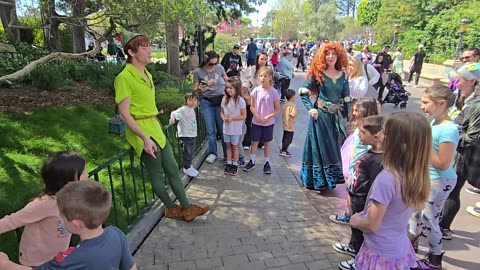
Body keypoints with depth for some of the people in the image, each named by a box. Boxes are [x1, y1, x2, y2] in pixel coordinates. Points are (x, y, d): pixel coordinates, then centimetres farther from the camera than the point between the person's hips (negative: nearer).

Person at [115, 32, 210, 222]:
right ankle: (171, 209, 24)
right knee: (157, 174, 5)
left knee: (172, 168, 10)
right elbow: (124, 113, -18)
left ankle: (186, 208, 20)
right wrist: (145, 138, -23)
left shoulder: (147, 74, 12)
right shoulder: (124, 78, -15)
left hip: (155, 128, 8)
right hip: (141, 131, -8)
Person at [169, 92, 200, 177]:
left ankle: (189, 166, 33)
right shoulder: (183, 110, -17)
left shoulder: (192, 110, 9)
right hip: (185, 135, -8)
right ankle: (186, 168, 16)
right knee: (187, 152, 2)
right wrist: (172, 119, -41)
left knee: (191, 152, 18)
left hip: (192, 134, 8)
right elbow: (174, 114, -27)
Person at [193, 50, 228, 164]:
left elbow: (227, 80, 15)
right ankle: (212, 153, 18)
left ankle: (227, 154, 10)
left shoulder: (219, 67, -1)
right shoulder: (198, 71, -5)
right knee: (211, 130, 1)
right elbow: (195, 89, -1)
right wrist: (200, 88, -23)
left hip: (220, 100, 1)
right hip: (206, 102, -1)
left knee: (223, 128, 1)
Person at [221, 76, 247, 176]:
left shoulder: (240, 100, -15)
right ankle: (229, 164, 26)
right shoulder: (225, 99, 1)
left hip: (236, 129, -4)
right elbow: (222, 111, 10)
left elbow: (244, 115, -13)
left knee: (234, 146, 9)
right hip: (226, 127, 4)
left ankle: (235, 165, 22)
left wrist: (232, 118, -21)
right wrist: (223, 117, -12)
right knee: (228, 146, 14)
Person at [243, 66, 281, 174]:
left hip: (268, 123, -1)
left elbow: (278, 109, -6)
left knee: (267, 143, 10)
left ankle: (267, 163, 23)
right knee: (254, 142, 11)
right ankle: (252, 162, 25)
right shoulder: (256, 90, -4)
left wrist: (268, 117, -17)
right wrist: (257, 116, -14)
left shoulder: (273, 92, -9)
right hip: (256, 122, 2)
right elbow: (252, 106, 1)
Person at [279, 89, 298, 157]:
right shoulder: (292, 105, -19)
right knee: (289, 138, -1)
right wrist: (296, 112, -9)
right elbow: (293, 115, -25)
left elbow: (283, 114, 11)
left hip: (285, 125, 9)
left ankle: (283, 149, 24)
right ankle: (283, 151, 1)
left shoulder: (286, 104, 7)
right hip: (290, 126, -9)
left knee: (285, 137, 16)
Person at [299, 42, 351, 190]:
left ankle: (330, 178, 30)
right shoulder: (318, 74, -4)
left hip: (336, 116, 4)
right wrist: (311, 108, -15)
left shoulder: (342, 75, 5)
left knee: (333, 148, 13)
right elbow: (303, 92, -5)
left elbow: (346, 98, 6)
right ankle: (318, 180, 21)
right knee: (319, 146, 5)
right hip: (320, 115, -4)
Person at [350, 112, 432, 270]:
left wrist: (355, 221, -4)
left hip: (381, 253, -6)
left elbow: (371, 225, -22)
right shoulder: (418, 175, -9)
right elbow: (418, 206, 11)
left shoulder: (386, 179, -31)